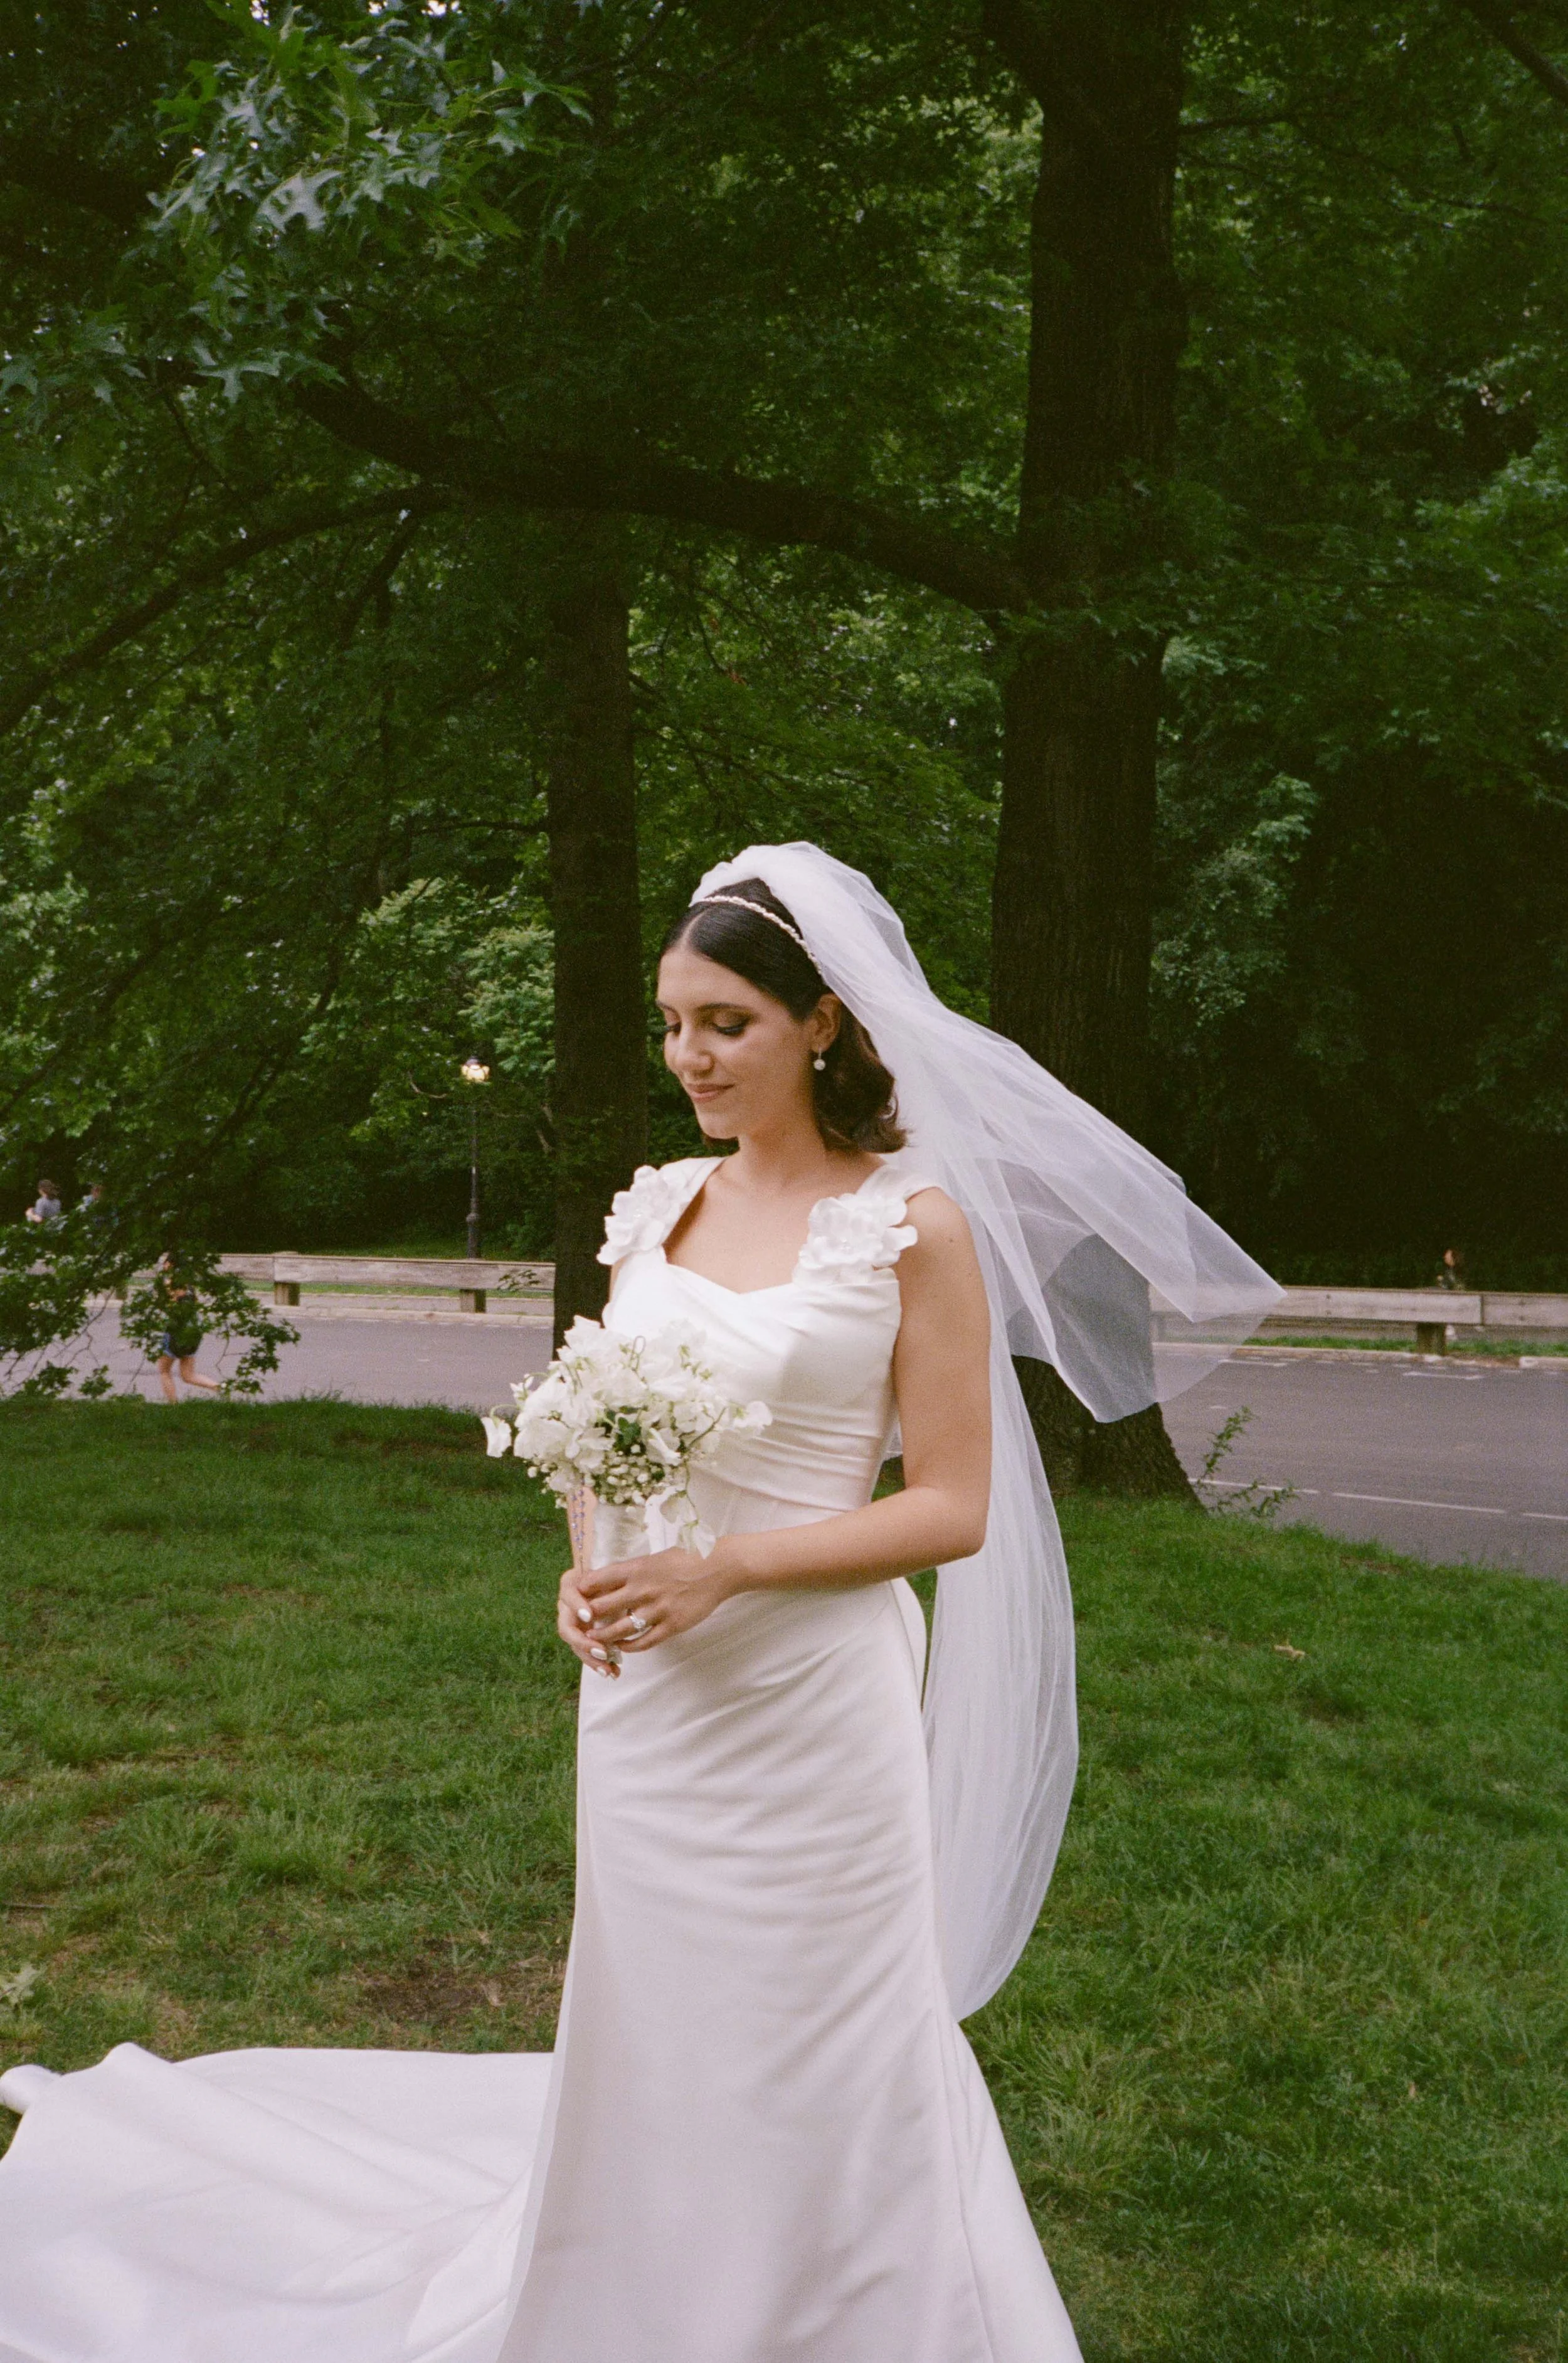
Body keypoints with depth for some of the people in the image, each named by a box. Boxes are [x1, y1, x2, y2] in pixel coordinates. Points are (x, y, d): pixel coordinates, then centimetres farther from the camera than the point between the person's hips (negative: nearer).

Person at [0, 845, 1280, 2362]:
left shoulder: (913, 1224, -9)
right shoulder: (657, 1210, 7)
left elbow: (954, 1508, -11)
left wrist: (724, 1567, -19)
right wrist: (588, 1567, -6)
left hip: (808, 1700, -5)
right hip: (644, 1692, 5)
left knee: (817, 2063, 8)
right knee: (652, 2039, 17)